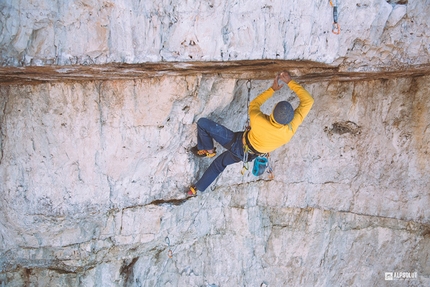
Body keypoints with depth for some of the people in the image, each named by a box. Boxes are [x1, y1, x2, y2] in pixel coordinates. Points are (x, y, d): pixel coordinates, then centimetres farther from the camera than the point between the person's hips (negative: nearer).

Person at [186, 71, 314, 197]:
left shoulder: (258, 120, -39)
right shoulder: (290, 129, -32)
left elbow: (254, 104, -12)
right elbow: (308, 100, -21)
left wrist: (272, 89, -4)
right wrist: (290, 82, -18)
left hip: (238, 143, -5)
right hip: (247, 154, 5)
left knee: (202, 123, 0)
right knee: (219, 163, 31)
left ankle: (208, 150, 22)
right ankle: (197, 188, 45)